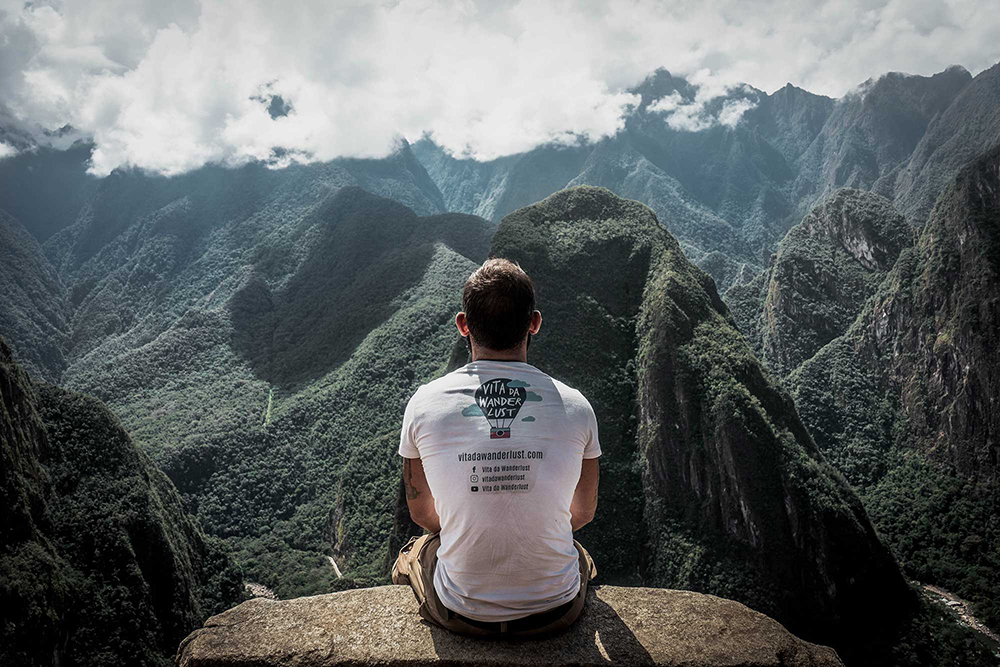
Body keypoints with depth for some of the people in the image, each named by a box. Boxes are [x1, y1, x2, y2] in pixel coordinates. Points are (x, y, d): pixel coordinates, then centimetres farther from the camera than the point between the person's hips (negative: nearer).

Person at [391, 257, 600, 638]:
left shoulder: (424, 405, -13)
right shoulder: (575, 407, -12)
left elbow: (422, 513, 2)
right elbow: (583, 513, 4)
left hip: (461, 614, 0)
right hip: (556, 613, 1)